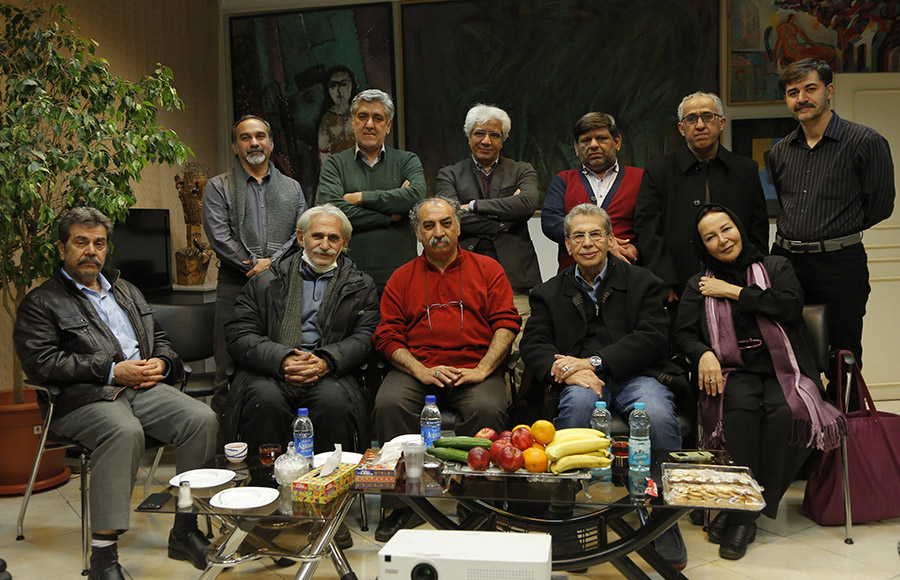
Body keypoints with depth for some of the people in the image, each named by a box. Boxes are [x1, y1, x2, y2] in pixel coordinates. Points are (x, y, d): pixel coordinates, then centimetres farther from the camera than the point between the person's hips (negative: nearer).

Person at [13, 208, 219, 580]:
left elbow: (159, 339, 29)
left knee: (202, 420, -20)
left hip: (144, 388, 5)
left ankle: (185, 531, -11)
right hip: (84, 397, -5)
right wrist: (111, 371, -13)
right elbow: (40, 363, -7)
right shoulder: (41, 302, 7)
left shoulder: (127, 292, 27)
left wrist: (160, 363, 3)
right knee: (125, 432, -37)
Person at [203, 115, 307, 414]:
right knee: (230, 372, -3)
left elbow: (301, 234, 6)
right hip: (235, 286, -2)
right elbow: (219, 236, -3)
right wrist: (252, 264, -10)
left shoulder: (292, 188, 18)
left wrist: (272, 263, -8)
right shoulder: (218, 187, 10)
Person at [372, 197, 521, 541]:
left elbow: (506, 322, 6)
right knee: (389, 403, -29)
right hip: (417, 368, 1)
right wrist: (422, 371, -10)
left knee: (487, 408, -32)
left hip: (474, 368, -1)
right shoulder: (401, 278, 17)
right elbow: (388, 336, 8)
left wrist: (482, 370, -9)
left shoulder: (487, 269, 15)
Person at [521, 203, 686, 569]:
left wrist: (593, 362, -14)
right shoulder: (550, 293, 18)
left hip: (635, 374, 0)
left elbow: (651, 339, -2)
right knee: (578, 402, -35)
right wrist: (567, 371, -17)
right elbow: (533, 345, 5)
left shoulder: (642, 282, 12)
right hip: (581, 379, 1)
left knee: (658, 415, -33)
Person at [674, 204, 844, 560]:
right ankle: (745, 512, -24)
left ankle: (743, 512, -20)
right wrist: (703, 354, -15)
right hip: (733, 373, 0)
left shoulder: (776, 267, 14)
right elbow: (683, 333, 7)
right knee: (741, 407, -34)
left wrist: (735, 292, -4)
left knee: (783, 411, -32)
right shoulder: (700, 285, 16)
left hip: (783, 370, 0)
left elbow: (791, 307, -6)